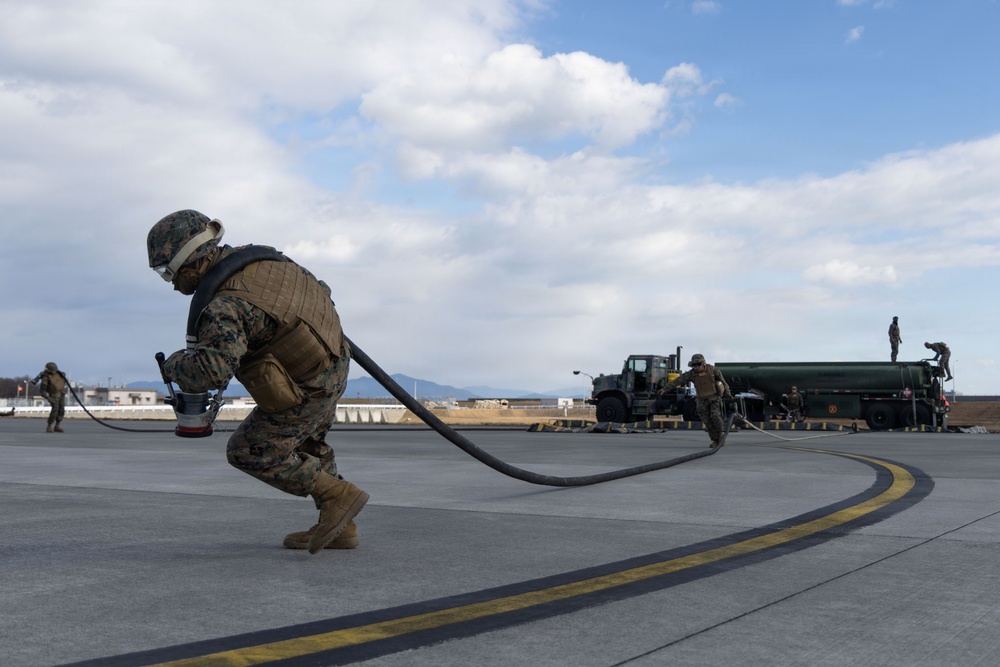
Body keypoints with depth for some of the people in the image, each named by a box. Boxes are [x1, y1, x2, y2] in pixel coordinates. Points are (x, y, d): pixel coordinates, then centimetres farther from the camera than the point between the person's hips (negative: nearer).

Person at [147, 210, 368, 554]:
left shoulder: (224, 306, -25)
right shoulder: (256, 256, 0)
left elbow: (213, 369, -39)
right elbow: (319, 290, 11)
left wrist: (175, 364, -18)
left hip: (307, 390, -9)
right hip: (336, 363, 9)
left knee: (249, 451, 6)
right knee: (304, 444, 26)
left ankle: (338, 496, 6)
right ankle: (339, 526, 30)